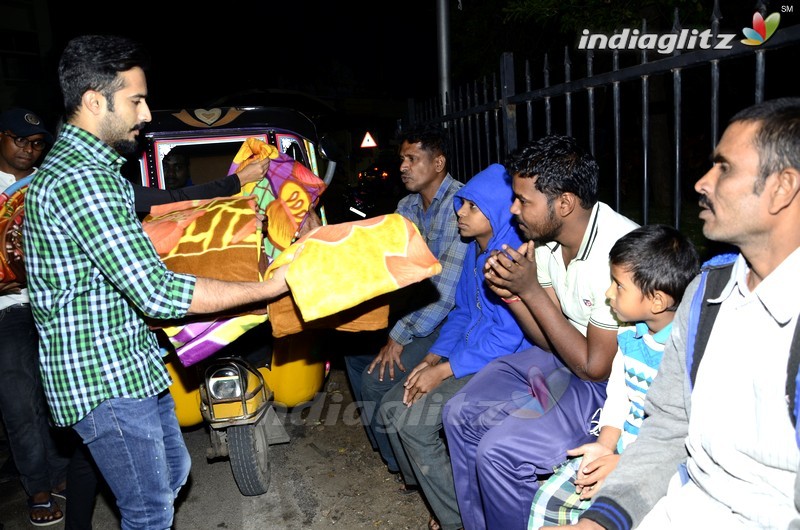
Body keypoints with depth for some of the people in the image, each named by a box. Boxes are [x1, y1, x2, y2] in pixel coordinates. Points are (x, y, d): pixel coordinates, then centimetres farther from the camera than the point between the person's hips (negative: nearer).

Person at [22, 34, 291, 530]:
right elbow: (159, 293, -28)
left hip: (131, 364, 10)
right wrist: (268, 288, -23)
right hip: (106, 377, -10)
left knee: (173, 472, 24)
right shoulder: (81, 179, -24)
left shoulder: (94, 169, 12)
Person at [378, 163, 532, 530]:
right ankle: (430, 490, 21)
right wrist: (432, 358, 0)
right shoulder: (474, 249, 8)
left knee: (412, 419, -17)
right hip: (470, 355, 9)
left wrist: (443, 371, -20)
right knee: (391, 407, 3)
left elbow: (507, 337, -24)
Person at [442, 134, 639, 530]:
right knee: (461, 414, 4)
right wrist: (510, 293, -15)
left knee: (499, 450, -20)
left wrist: (532, 291, -23)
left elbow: (595, 367, -22)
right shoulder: (545, 239, -3)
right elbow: (550, 340, 3)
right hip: (565, 359, 8)